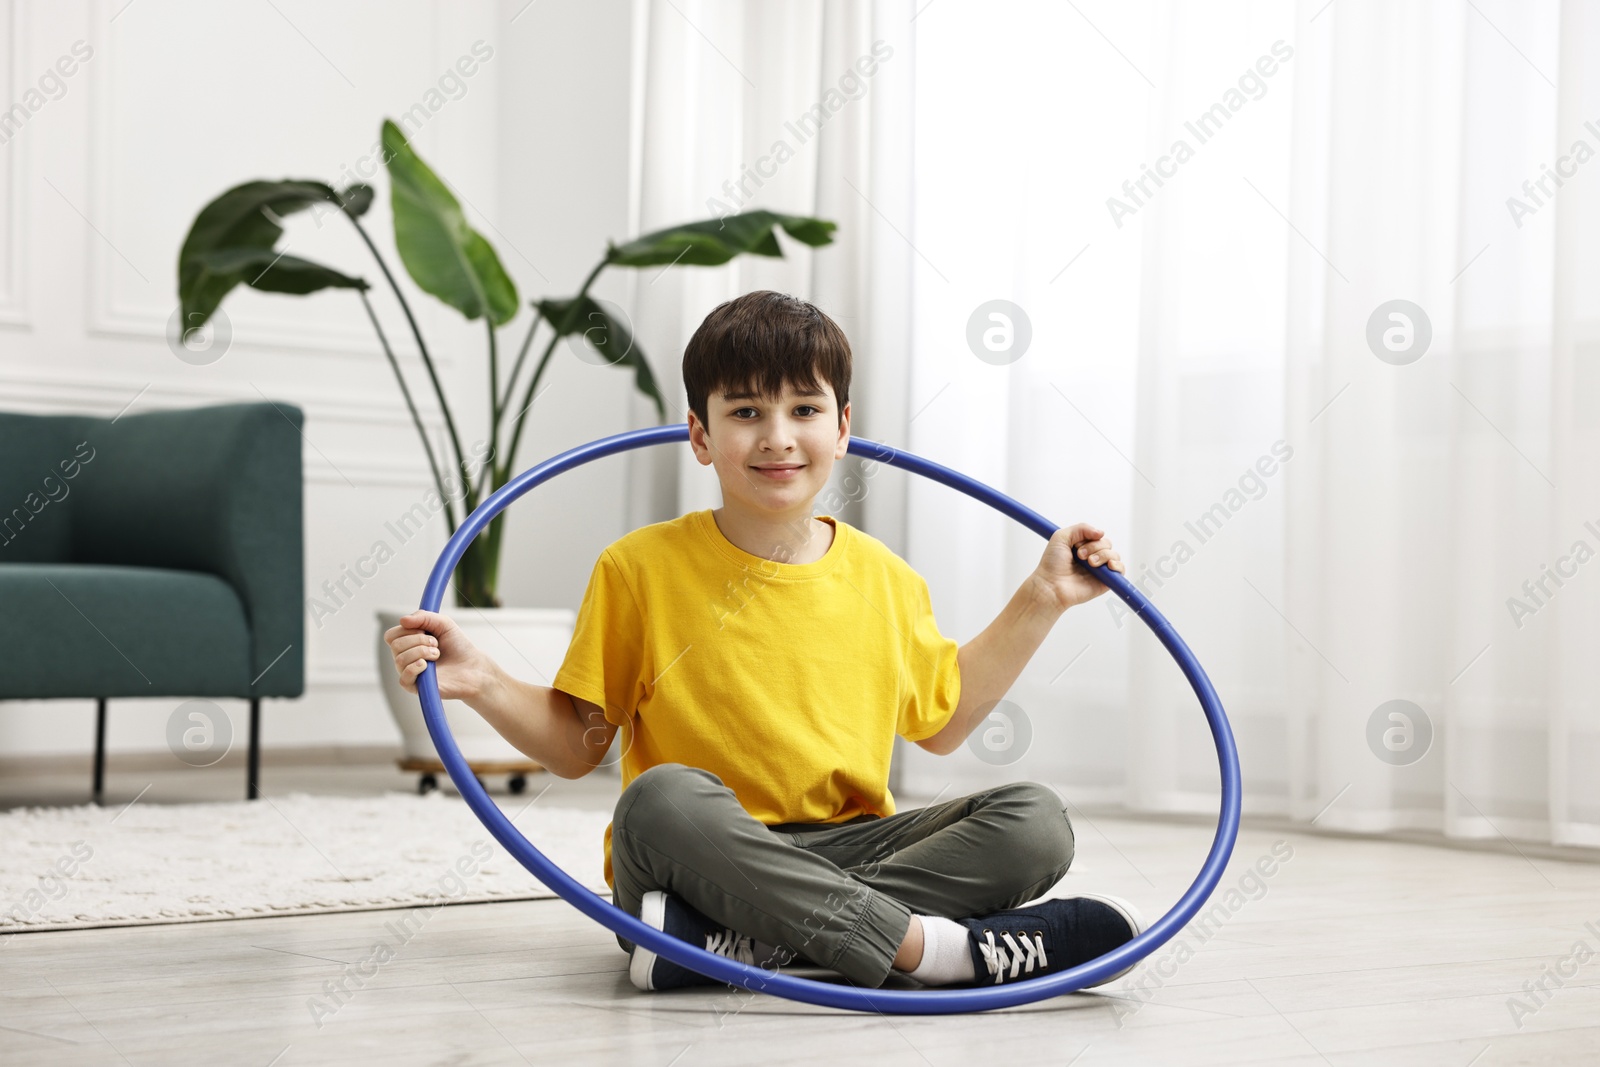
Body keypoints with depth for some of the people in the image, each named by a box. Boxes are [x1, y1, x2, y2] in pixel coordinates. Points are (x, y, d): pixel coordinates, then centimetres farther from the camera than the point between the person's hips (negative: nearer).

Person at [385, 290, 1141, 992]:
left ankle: (735, 943, -32)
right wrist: (481, 683, -12)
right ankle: (941, 947, -35)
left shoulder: (885, 580, 11)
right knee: (663, 798, -37)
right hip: (702, 859, -4)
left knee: (1035, 822, -19)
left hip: (845, 854, 4)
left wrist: (1042, 600, 21)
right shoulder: (639, 569, 1)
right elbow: (576, 744, 5)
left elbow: (940, 722, 25)